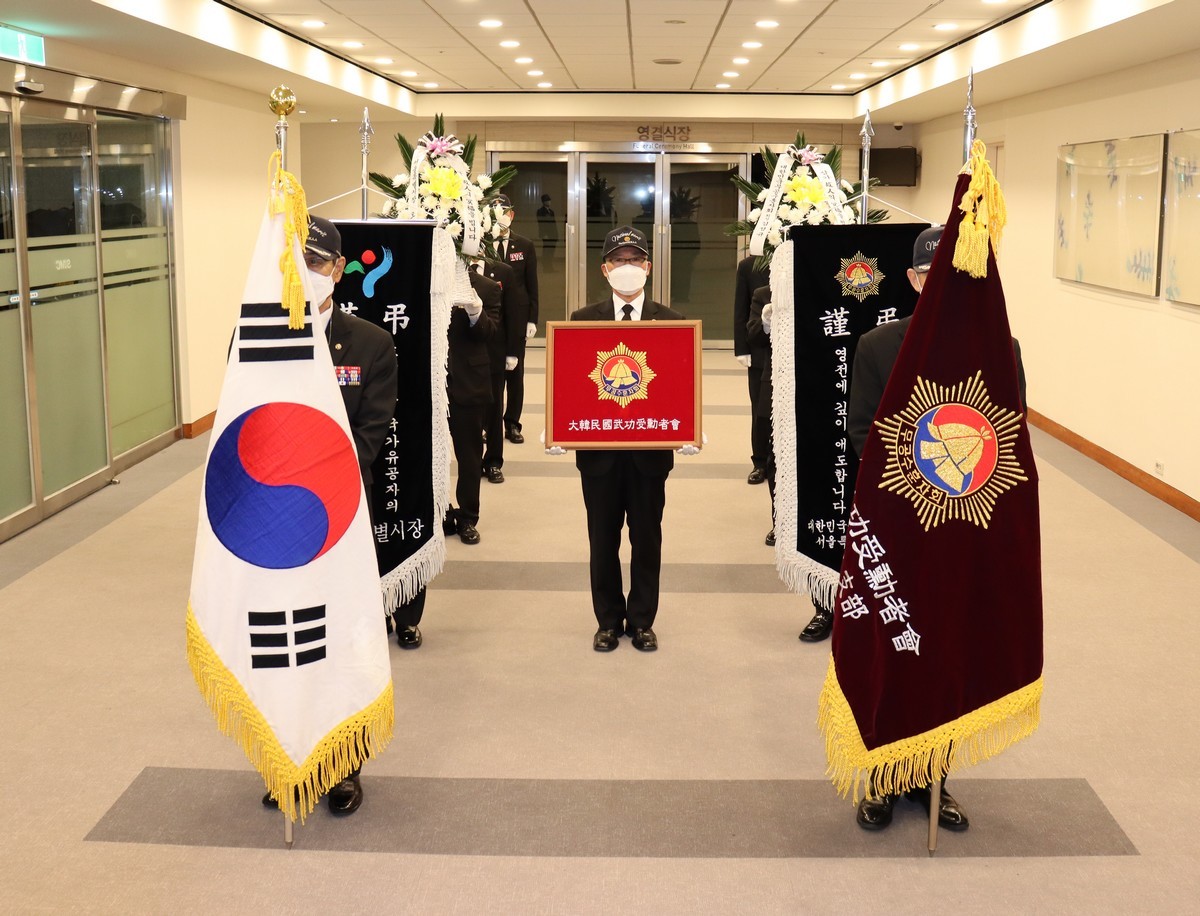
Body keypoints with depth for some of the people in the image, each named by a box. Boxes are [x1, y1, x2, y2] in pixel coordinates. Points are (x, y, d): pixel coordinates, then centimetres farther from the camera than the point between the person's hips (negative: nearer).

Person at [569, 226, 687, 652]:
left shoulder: (670, 321, 2)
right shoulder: (582, 320, 2)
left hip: (650, 447, 0)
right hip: (598, 446, 0)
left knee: (647, 538, 10)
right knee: (603, 539, 10)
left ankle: (642, 620, 25)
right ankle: (608, 620, 25)